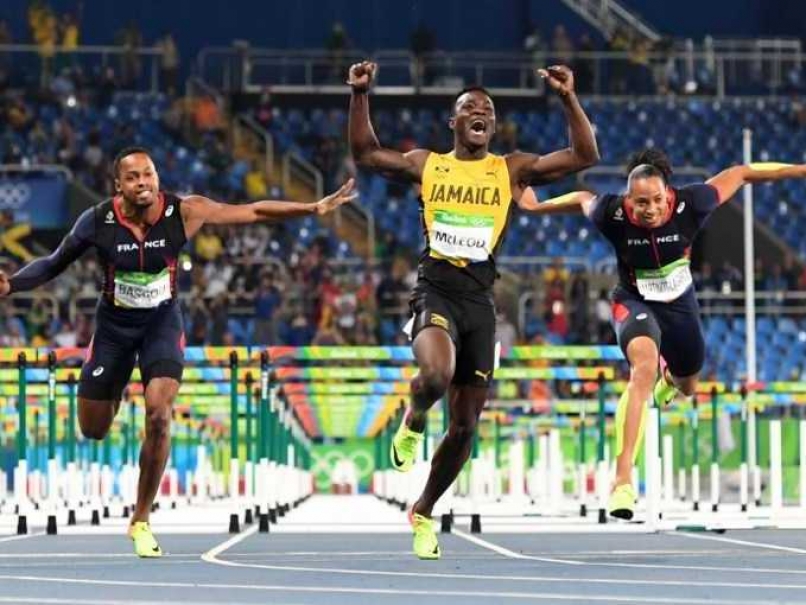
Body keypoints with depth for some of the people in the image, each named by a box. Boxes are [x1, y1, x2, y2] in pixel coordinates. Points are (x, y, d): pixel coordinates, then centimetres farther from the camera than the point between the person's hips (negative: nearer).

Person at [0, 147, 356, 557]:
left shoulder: (184, 213, -19)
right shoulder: (98, 221, -19)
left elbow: (254, 212, -14)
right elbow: (53, 264, -6)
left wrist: (315, 208, -19)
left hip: (162, 323, -1)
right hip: (114, 325, 1)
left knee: (159, 414, -21)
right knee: (93, 430, 6)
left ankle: (141, 521, -5)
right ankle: (114, 392, 47)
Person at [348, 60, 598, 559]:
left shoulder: (512, 170, 8)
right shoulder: (427, 164, 10)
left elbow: (586, 156, 1)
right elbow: (365, 153, 9)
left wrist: (568, 99, -11)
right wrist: (360, 95, -3)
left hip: (479, 299, 2)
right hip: (435, 290, -2)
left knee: (465, 425, 5)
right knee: (436, 376, -35)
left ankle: (424, 513, 27)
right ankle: (413, 421, 2)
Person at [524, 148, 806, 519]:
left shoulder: (689, 205, -26)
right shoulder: (612, 214, -26)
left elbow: (741, 174, -15)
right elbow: (583, 199, -3)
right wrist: (537, 207, 12)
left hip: (680, 304, 3)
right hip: (634, 303, -3)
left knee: (687, 387, 25)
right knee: (644, 367, -35)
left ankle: (670, 380, 70)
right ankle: (622, 479, -39)